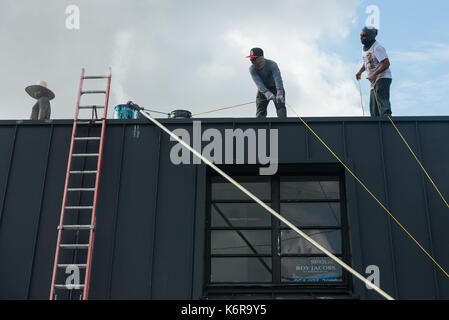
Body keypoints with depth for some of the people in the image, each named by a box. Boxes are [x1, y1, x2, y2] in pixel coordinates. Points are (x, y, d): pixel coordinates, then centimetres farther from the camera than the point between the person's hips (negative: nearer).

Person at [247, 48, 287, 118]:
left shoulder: (272, 64, -26)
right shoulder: (252, 69, -18)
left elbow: (277, 78, -41)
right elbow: (258, 82, -33)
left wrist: (279, 92, -59)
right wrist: (266, 92, -51)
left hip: (276, 88, -2)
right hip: (263, 89, 2)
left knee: (280, 107, -17)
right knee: (260, 111, -7)